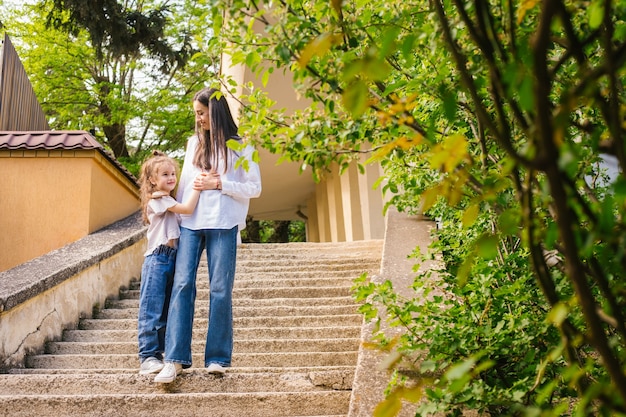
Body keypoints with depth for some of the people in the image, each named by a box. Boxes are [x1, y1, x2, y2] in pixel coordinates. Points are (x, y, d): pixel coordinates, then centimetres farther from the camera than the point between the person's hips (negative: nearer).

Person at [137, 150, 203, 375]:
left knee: (166, 311, 11)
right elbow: (187, 208, -16)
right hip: (158, 258, -9)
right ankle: (148, 357, -5)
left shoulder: (169, 201, 21)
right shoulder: (157, 199, -8)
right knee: (151, 310, -7)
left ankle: (158, 354, 17)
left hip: (171, 259, 9)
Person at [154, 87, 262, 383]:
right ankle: (175, 359, -8)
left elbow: (255, 188, 0)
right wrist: (176, 211, 17)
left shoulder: (240, 146, 4)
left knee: (220, 289, -2)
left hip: (223, 225, -3)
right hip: (190, 222, 4)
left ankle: (217, 358, 6)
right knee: (182, 284, -8)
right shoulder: (194, 143, 18)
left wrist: (219, 184, -9)